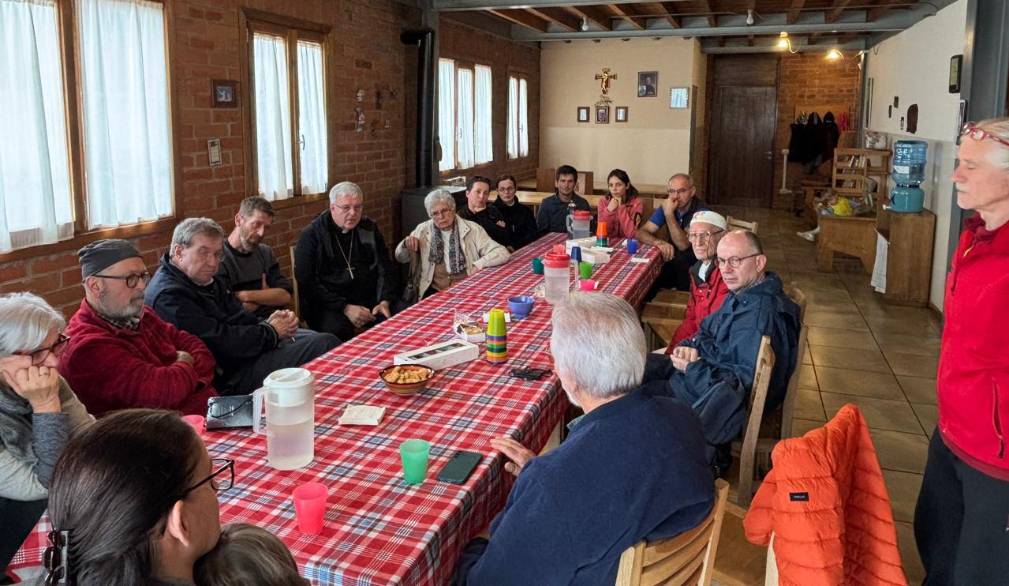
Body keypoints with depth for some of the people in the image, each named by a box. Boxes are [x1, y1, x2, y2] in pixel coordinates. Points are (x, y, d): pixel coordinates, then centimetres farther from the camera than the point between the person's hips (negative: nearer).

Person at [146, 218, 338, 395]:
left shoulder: (205, 280, 14)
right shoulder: (168, 296, -18)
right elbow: (220, 341, -23)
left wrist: (266, 323, -7)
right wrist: (270, 333, -12)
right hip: (230, 375, -10)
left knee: (327, 341, 4)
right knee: (323, 345, -16)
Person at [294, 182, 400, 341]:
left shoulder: (369, 228, 12)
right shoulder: (311, 235, -1)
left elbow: (386, 268, 14)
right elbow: (307, 282, -8)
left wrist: (385, 301, -5)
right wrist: (345, 308, -17)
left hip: (370, 299, 5)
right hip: (330, 305, -4)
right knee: (336, 330, -37)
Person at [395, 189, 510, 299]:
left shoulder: (472, 229, 1)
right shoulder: (423, 229, 7)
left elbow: (503, 253, -2)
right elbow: (401, 258, 19)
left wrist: (478, 265, -15)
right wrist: (406, 244, -3)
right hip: (435, 292, 1)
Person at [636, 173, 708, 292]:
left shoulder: (701, 210, -17)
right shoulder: (666, 206, -1)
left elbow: (683, 245, -25)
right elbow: (641, 232, -6)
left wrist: (669, 214, -28)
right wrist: (659, 242, -26)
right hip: (674, 261, 3)